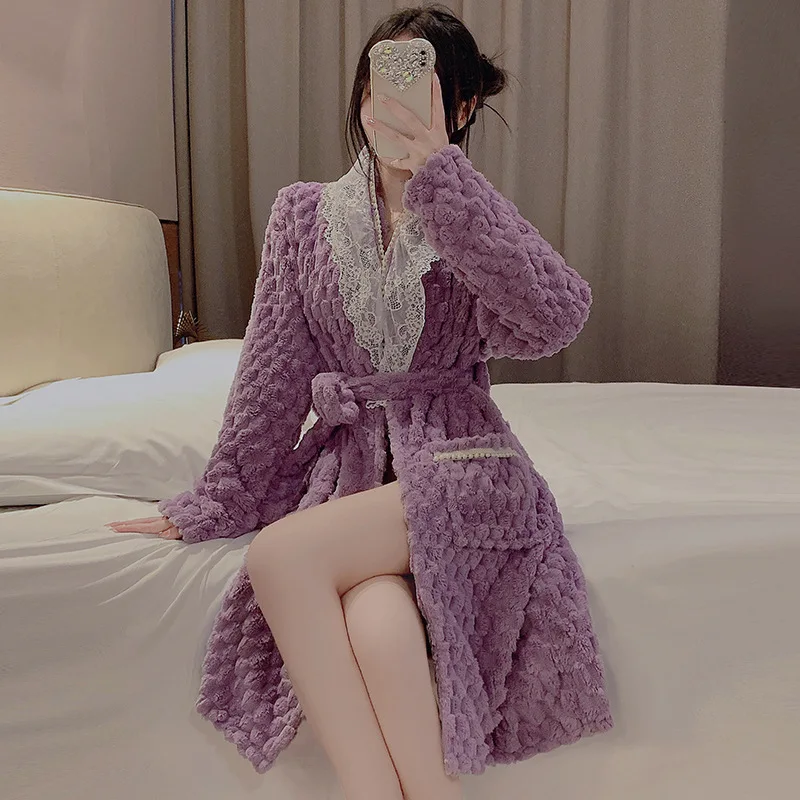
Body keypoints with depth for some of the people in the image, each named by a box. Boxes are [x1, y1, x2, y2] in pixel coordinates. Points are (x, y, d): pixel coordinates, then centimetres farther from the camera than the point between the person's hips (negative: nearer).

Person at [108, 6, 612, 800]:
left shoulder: (474, 222, 6)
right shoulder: (304, 213, 11)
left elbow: (557, 317, -17)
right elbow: (271, 373, 9)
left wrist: (438, 168, -19)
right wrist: (213, 504, 6)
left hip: (457, 463, -2)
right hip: (348, 460, 2)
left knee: (280, 555, -28)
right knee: (379, 627, -31)